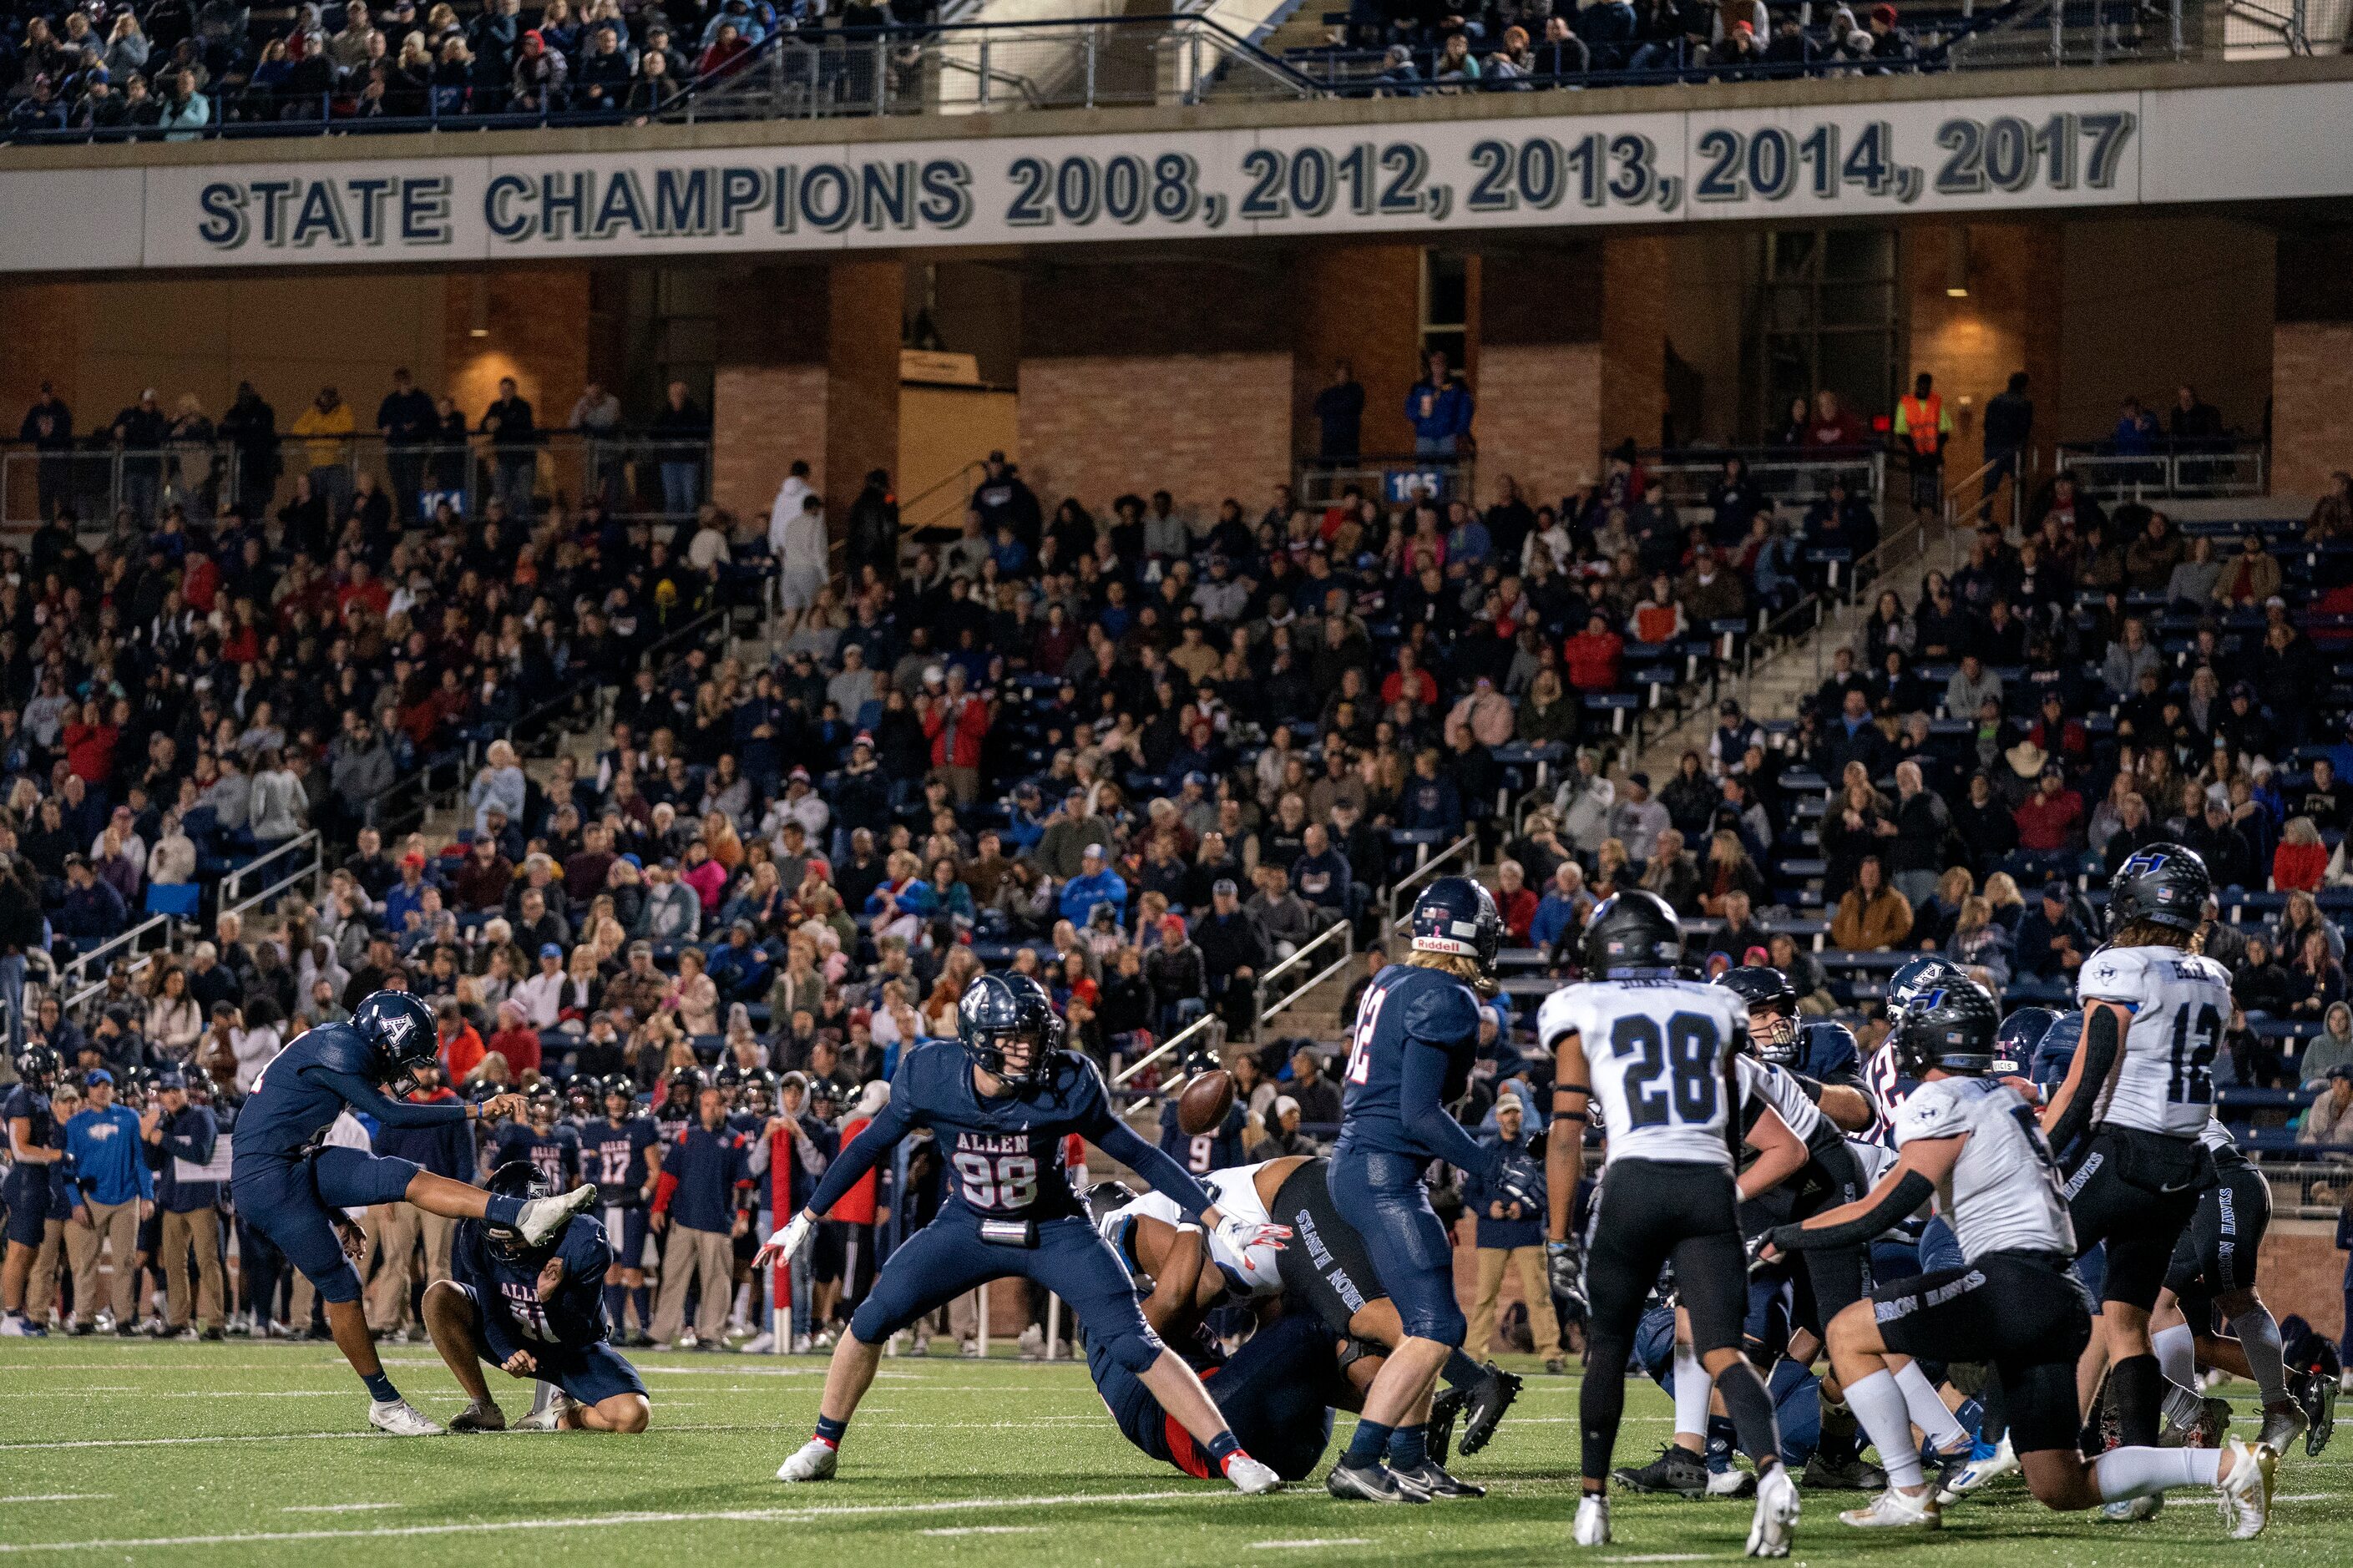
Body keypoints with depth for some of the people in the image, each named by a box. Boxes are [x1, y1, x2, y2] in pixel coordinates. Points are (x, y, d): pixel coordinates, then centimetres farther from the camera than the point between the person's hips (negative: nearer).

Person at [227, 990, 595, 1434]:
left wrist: (335, 1216, 26)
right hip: (264, 1182, -9)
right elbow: (391, 1114, -17)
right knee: (341, 1289, -4)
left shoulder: (339, 1048, 16)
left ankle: (524, 1215, -13)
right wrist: (477, 1110, -16)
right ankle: (384, 1403, 5)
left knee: (409, 1178, -5)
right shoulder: (338, 1049, -15)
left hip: (298, 1166, 9)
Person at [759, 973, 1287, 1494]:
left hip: (1054, 1232, -2)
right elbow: (869, 1146, -2)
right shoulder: (930, 1076, -19)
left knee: (1134, 1343, -17)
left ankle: (1233, 1456, -15)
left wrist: (1222, 1226, -14)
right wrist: (803, 1221, 2)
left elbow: (1140, 1157, -12)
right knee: (871, 1319, -10)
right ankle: (822, 1448, 10)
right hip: (967, 1228, 2)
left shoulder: (1066, 1085, -23)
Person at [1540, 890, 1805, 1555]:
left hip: (1636, 1182, -2)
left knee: (1608, 1345, 16)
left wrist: (1558, 1240, 8)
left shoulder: (1582, 1015, 11)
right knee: (1720, 1350, -5)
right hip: (1712, 1185, 2)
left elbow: (1566, 1137, 5)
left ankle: (1593, 1503, 17)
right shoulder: (1716, 1012, 19)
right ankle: (1771, 1470, -30)